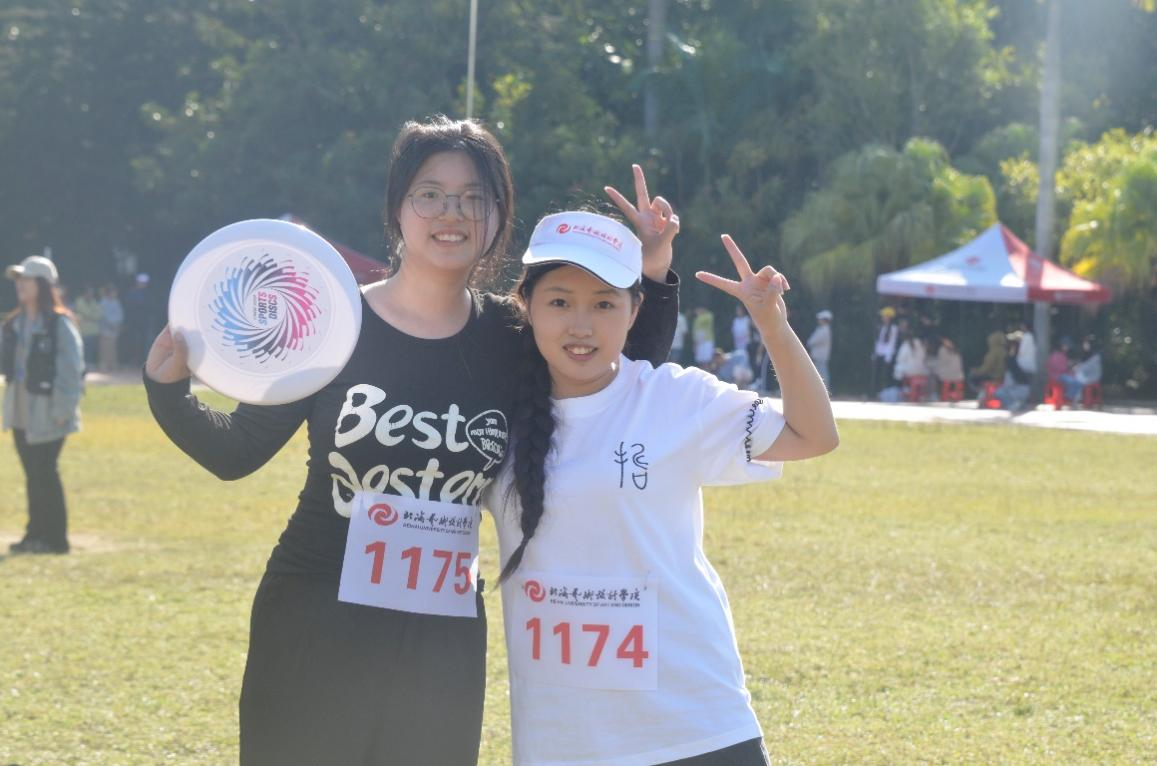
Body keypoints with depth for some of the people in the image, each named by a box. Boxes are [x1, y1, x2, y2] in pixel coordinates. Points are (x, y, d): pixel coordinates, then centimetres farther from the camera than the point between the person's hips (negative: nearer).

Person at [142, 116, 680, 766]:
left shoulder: (512, 339, 1)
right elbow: (235, 452, 0)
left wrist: (653, 281, 2)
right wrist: (168, 387, -18)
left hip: (442, 653, 3)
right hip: (312, 638, -2)